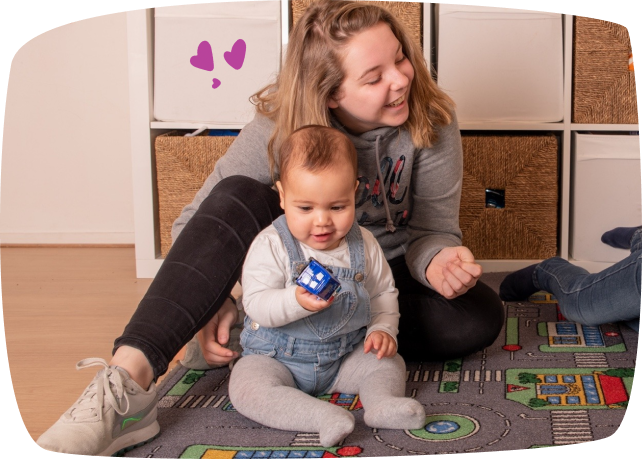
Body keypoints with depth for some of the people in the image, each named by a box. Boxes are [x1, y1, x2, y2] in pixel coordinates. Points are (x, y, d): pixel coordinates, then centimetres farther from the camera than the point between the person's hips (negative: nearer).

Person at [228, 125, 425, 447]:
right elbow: (256, 304, -23)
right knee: (246, 387, -30)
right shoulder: (271, 245, -15)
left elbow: (384, 293, 11)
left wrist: (383, 329, -8)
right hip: (278, 356, -4)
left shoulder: (363, 245, -2)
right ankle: (323, 416, -40)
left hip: (346, 355, 4)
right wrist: (295, 301, -42)